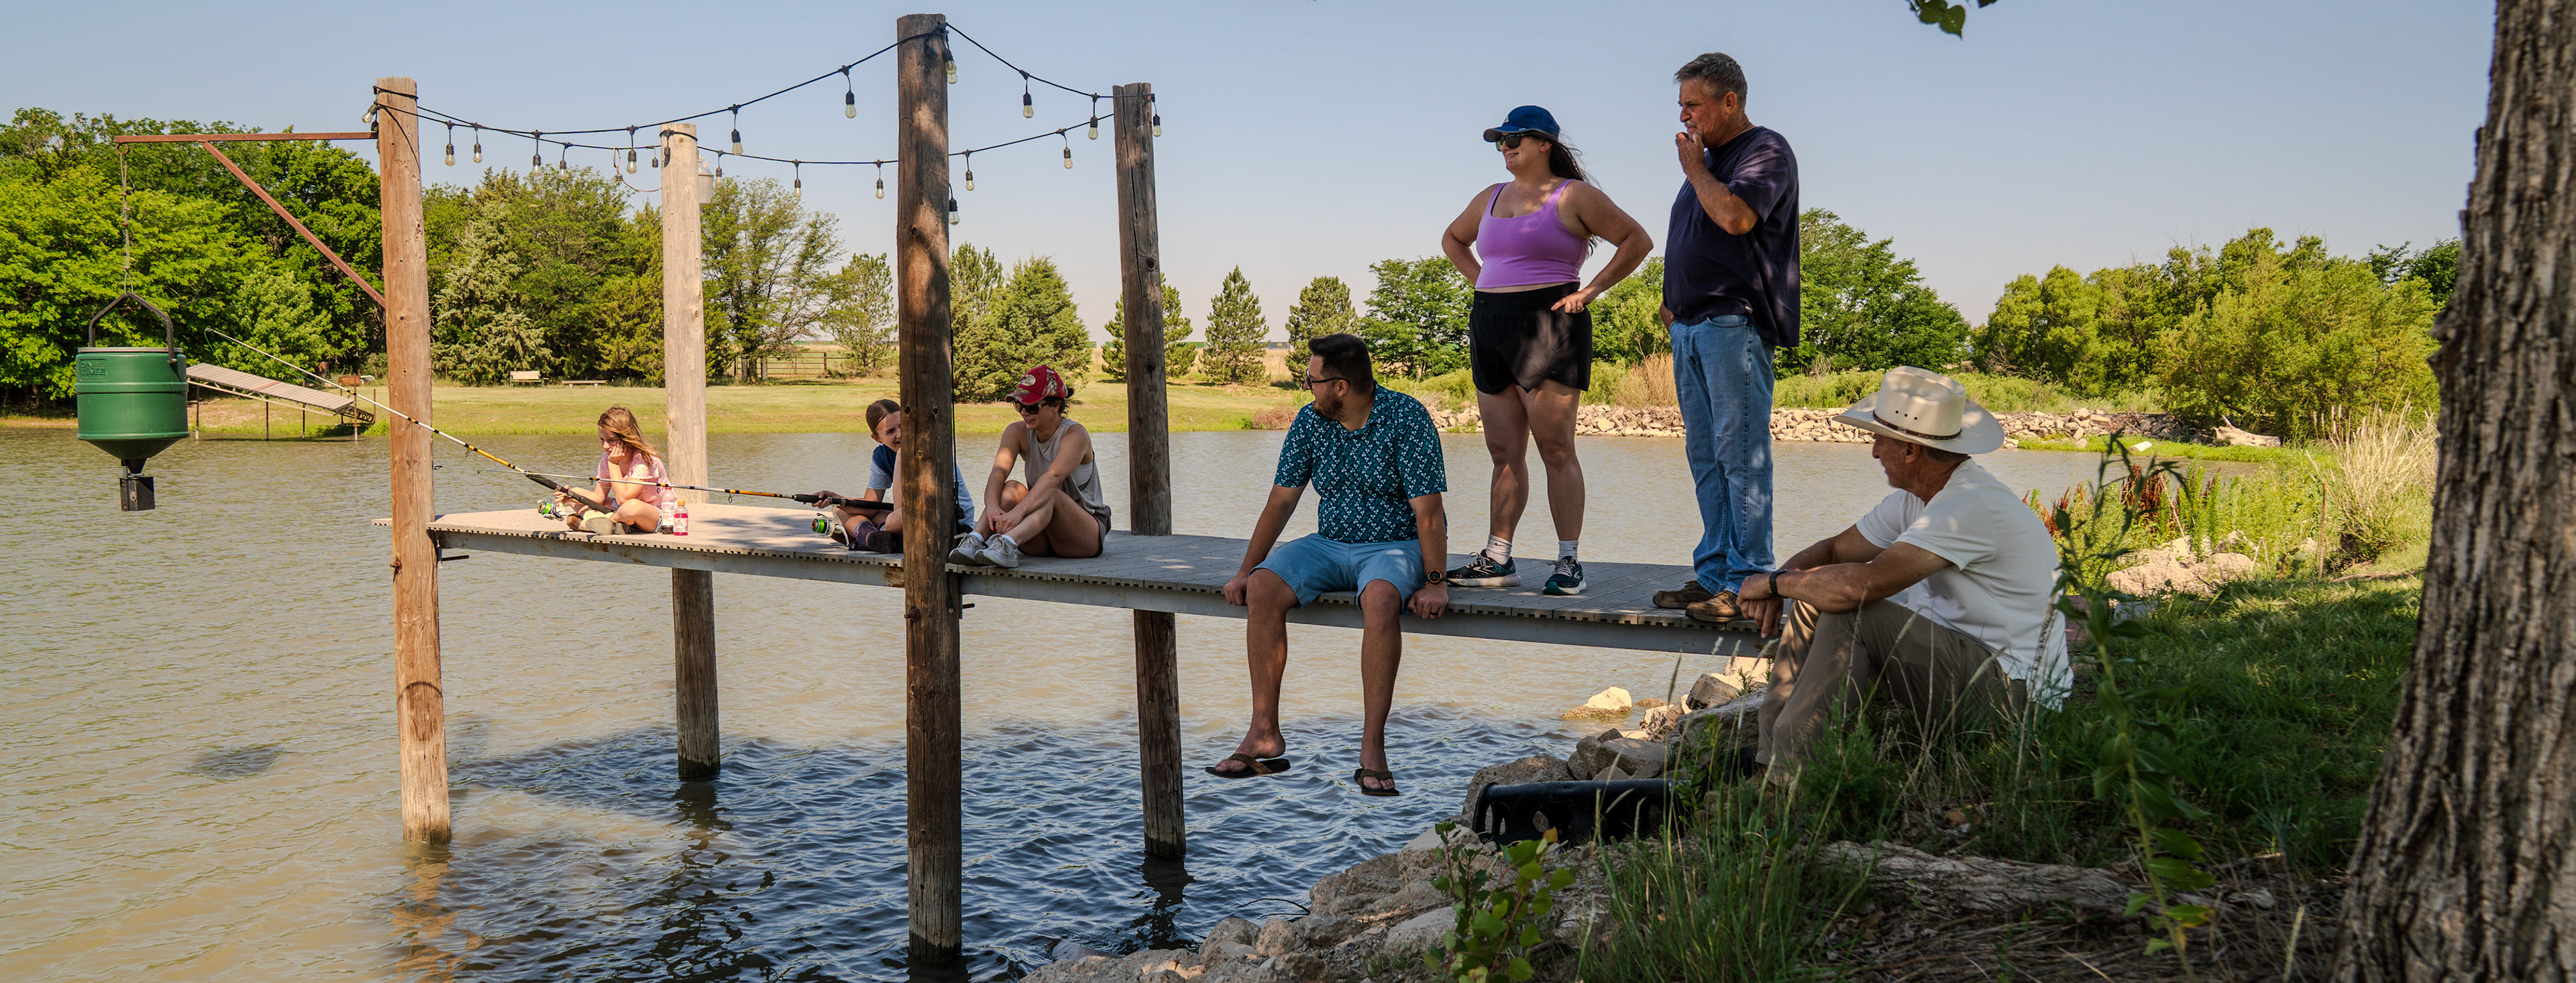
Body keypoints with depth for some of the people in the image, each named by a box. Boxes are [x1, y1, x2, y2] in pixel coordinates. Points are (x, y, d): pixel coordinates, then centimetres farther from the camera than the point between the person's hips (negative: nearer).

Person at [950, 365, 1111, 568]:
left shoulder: (1075, 435, -15)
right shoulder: (1018, 432, 0)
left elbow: (1053, 477, -33)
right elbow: (999, 471, -18)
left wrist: (1018, 511, -47)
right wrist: (992, 506, -39)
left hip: (1087, 533, -4)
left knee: (1049, 495, -33)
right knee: (1011, 488, -21)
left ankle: (1007, 544, -56)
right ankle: (976, 540, -41)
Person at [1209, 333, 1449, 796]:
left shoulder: (1406, 418, -14)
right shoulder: (1310, 421, 2)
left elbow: (1427, 508, -17)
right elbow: (1281, 500, 6)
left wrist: (1436, 583, -23)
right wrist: (1245, 570, 2)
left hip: (1397, 545, -5)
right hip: (1331, 544, 5)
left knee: (1379, 599, -39)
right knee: (1263, 589, -22)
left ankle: (1372, 749, -34)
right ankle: (1264, 735, -16)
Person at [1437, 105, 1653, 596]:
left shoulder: (1574, 196, -1)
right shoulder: (1491, 198, 17)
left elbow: (1638, 240, -4)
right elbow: (1452, 239, 35)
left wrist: (1591, 290, -8)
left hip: (1548, 327, -6)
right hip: (1490, 328, 7)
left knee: (1555, 449, -8)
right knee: (1503, 452, 7)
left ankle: (1569, 562, -4)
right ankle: (1497, 559, 11)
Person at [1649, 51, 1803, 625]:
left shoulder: (1766, 151, -5)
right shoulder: (1709, 158, 21)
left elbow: (1736, 217, -22)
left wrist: (1694, 167, -8)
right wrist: (1673, 302, 15)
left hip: (1734, 325, -9)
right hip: (1692, 326, 9)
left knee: (1741, 454, -8)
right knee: (1705, 455, 9)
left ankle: (1747, 583, -6)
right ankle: (1714, 573, 14)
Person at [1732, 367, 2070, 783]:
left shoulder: (1972, 507, -24)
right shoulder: (1915, 498, 8)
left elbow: (1861, 584, -33)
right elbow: (1832, 551, 15)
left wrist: (1774, 581, -17)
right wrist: (1779, 584, -7)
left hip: (2012, 690, -10)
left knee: (1848, 611, -25)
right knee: (1813, 599, 3)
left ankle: (1786, 777, -19)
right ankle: (1764, 760, -1)